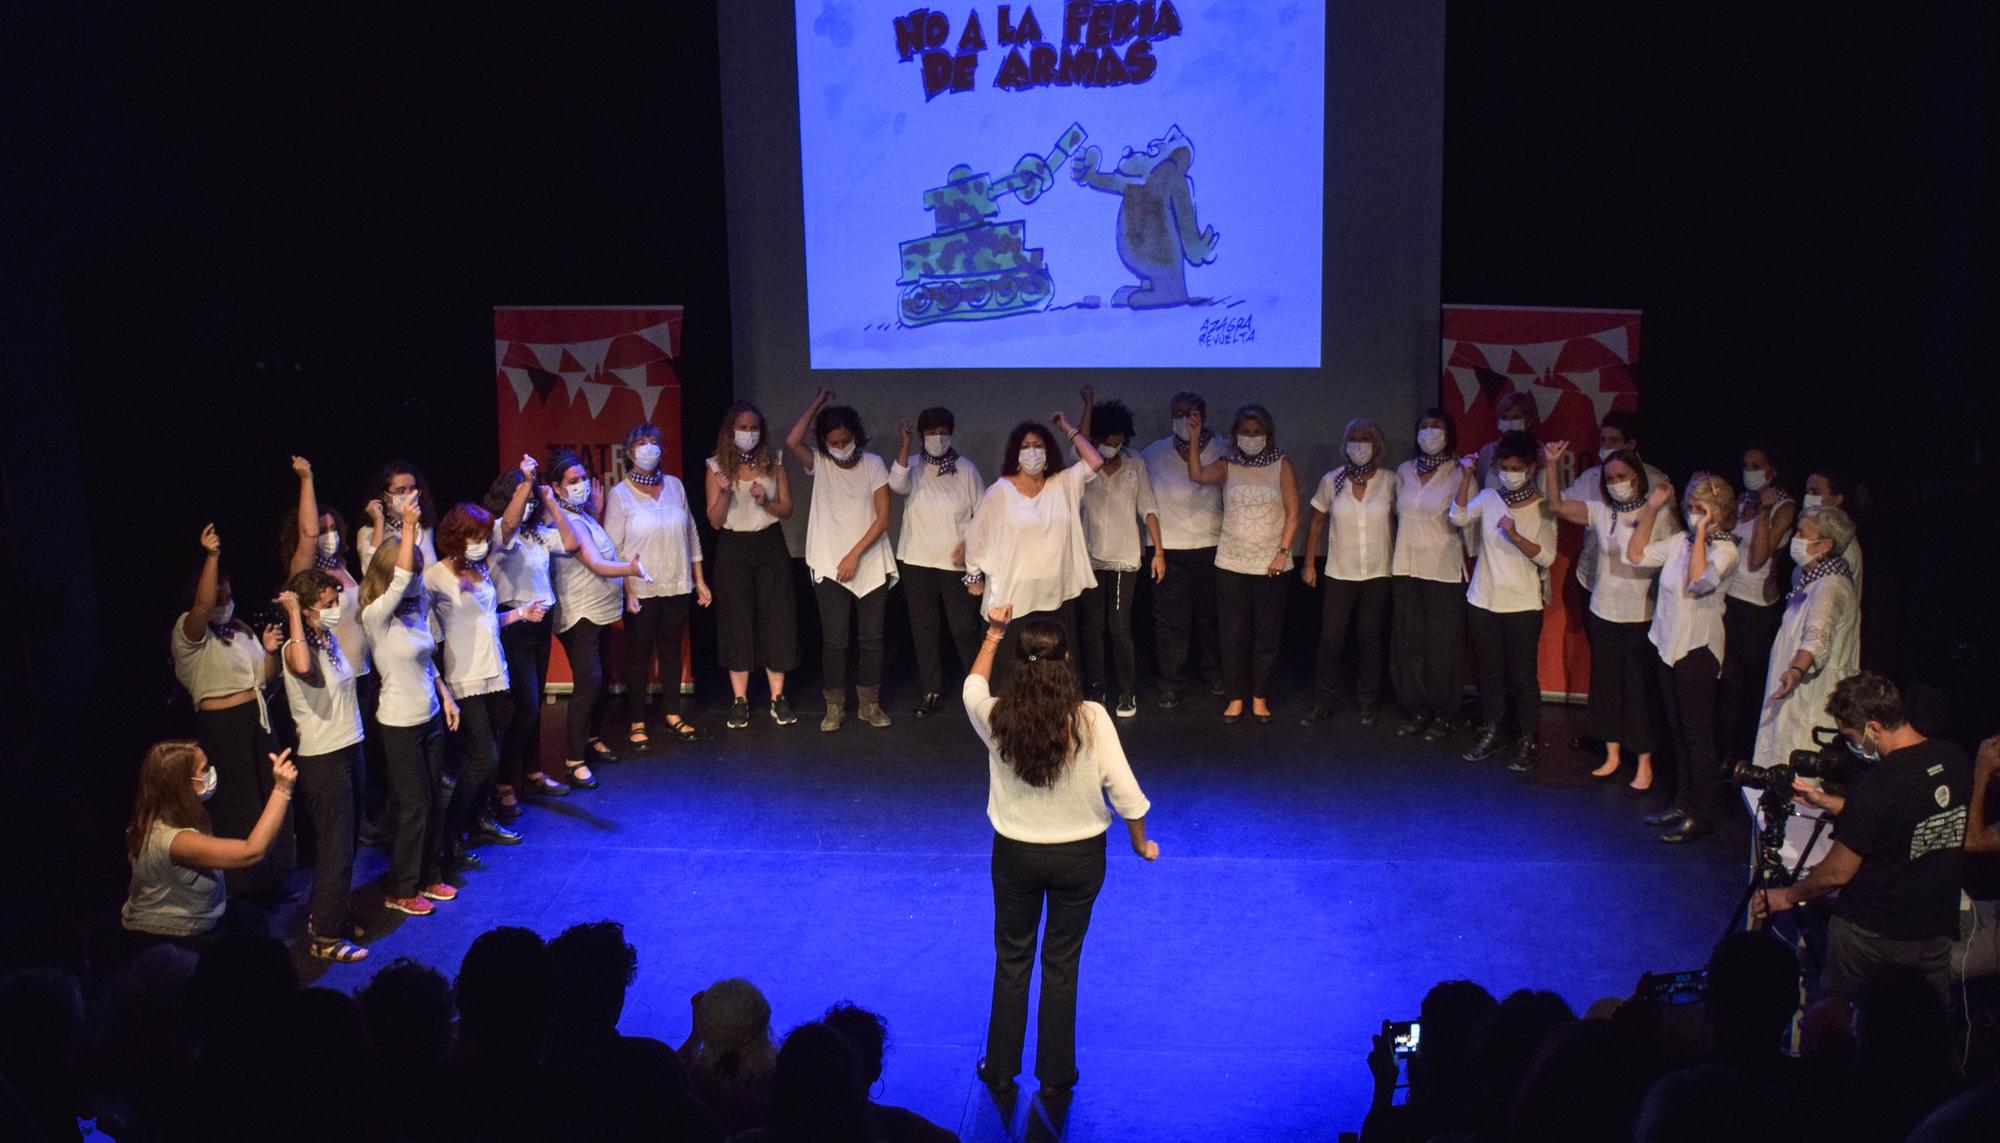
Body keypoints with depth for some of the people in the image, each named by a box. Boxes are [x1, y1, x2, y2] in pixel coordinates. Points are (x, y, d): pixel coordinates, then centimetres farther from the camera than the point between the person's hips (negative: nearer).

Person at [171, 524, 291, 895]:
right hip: (221, 726, -7)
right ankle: (242, 884, 12)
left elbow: (265, 677, 15)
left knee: (269, 799, 13)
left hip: (257, 720, 7)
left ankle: (271, 877, 26)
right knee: (236, 808, -1)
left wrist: (269, 651, -4)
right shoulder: (188, 632, -9)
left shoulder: (241, 630, 13)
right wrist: (211, 556, -39)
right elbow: (203, 605, -32)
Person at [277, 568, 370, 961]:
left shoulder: (330, 638, 5)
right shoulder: (297, 648, -20)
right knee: (335, 847, -3)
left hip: (348, 749, 9)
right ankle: (324, 936, 6)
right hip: (322, 758, -9)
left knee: (344, 842, 18)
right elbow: (303, 668, -45)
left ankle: (335, 915, 32)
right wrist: (293, 613, -36)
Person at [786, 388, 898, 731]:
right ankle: (835, 707, 9)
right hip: (829, 567, 0)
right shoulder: (818, 464, 1)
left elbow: (883, 517, -4)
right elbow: (792, 441, -19)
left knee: (872, 638, 5)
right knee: (834, 640, -2)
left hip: (871, 565, 0)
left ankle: (869, 704, 17)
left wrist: (855, 554, -12)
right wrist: (818, 402, -10)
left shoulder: (873, 465, 0)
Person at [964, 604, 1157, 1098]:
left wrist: (992, 635, 21)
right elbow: (1124, 790, -15)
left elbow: (973, 685, 8)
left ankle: (1000, 1070, 32)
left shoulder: (996, 717, -17)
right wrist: (1141, 843, 2)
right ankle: (1055, 1076, 29)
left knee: (1012, 962, 20)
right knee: (1062, 965, 16)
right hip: (1079, 856, -1)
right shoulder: (1090, 719, -22)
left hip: (1015, 854, 1)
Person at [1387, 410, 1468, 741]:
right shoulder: (1404, 471, 8)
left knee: (1442, 644, 1)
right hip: (1406, 567, 4)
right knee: (1408, 642, 6)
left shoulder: (1459, 474, -5)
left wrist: (1472, 564, -8)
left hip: (1444, 570, -4)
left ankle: (1442, 715, 12)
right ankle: (1416, 711, 17)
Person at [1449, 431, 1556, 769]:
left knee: (1523, 676, 0)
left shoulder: (1542, 508, -5)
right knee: (1489, 672, 13)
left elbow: (1547, 557, -12)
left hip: (1523, 605, -3)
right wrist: (1465, 477, -17)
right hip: (1483, 601, 3)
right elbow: (1459, 518, -13)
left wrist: (1515, 536, -25)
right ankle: (1491, 734, 25)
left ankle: (1528, 742, 9)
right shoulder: (1488, 498, 3)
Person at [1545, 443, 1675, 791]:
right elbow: (1558, 505, -7)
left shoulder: (1660, 516, -9)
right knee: (1606, 684, 13)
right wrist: (1552, 465, -14)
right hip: (1604, 613, 4)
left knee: (1641, 688, 3)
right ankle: (1612, 755, 27)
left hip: (1642, 616, -4)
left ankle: (1644, 763, 15)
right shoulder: (1600, 512, 0)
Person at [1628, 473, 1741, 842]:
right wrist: (1651, 509, 5)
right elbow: (1636, 554, 11)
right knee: (1679, 731, 16)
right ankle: (1683, 802, 27)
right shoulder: (1681, 541, 7)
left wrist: (1702, 532, -25)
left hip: (1698, 650, -8)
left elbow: (1698, 581, -30)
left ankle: (1703, 815, 6)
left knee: (1698, 735, -1)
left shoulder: (1725, 551, -14)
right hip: (1669, 645, 8)